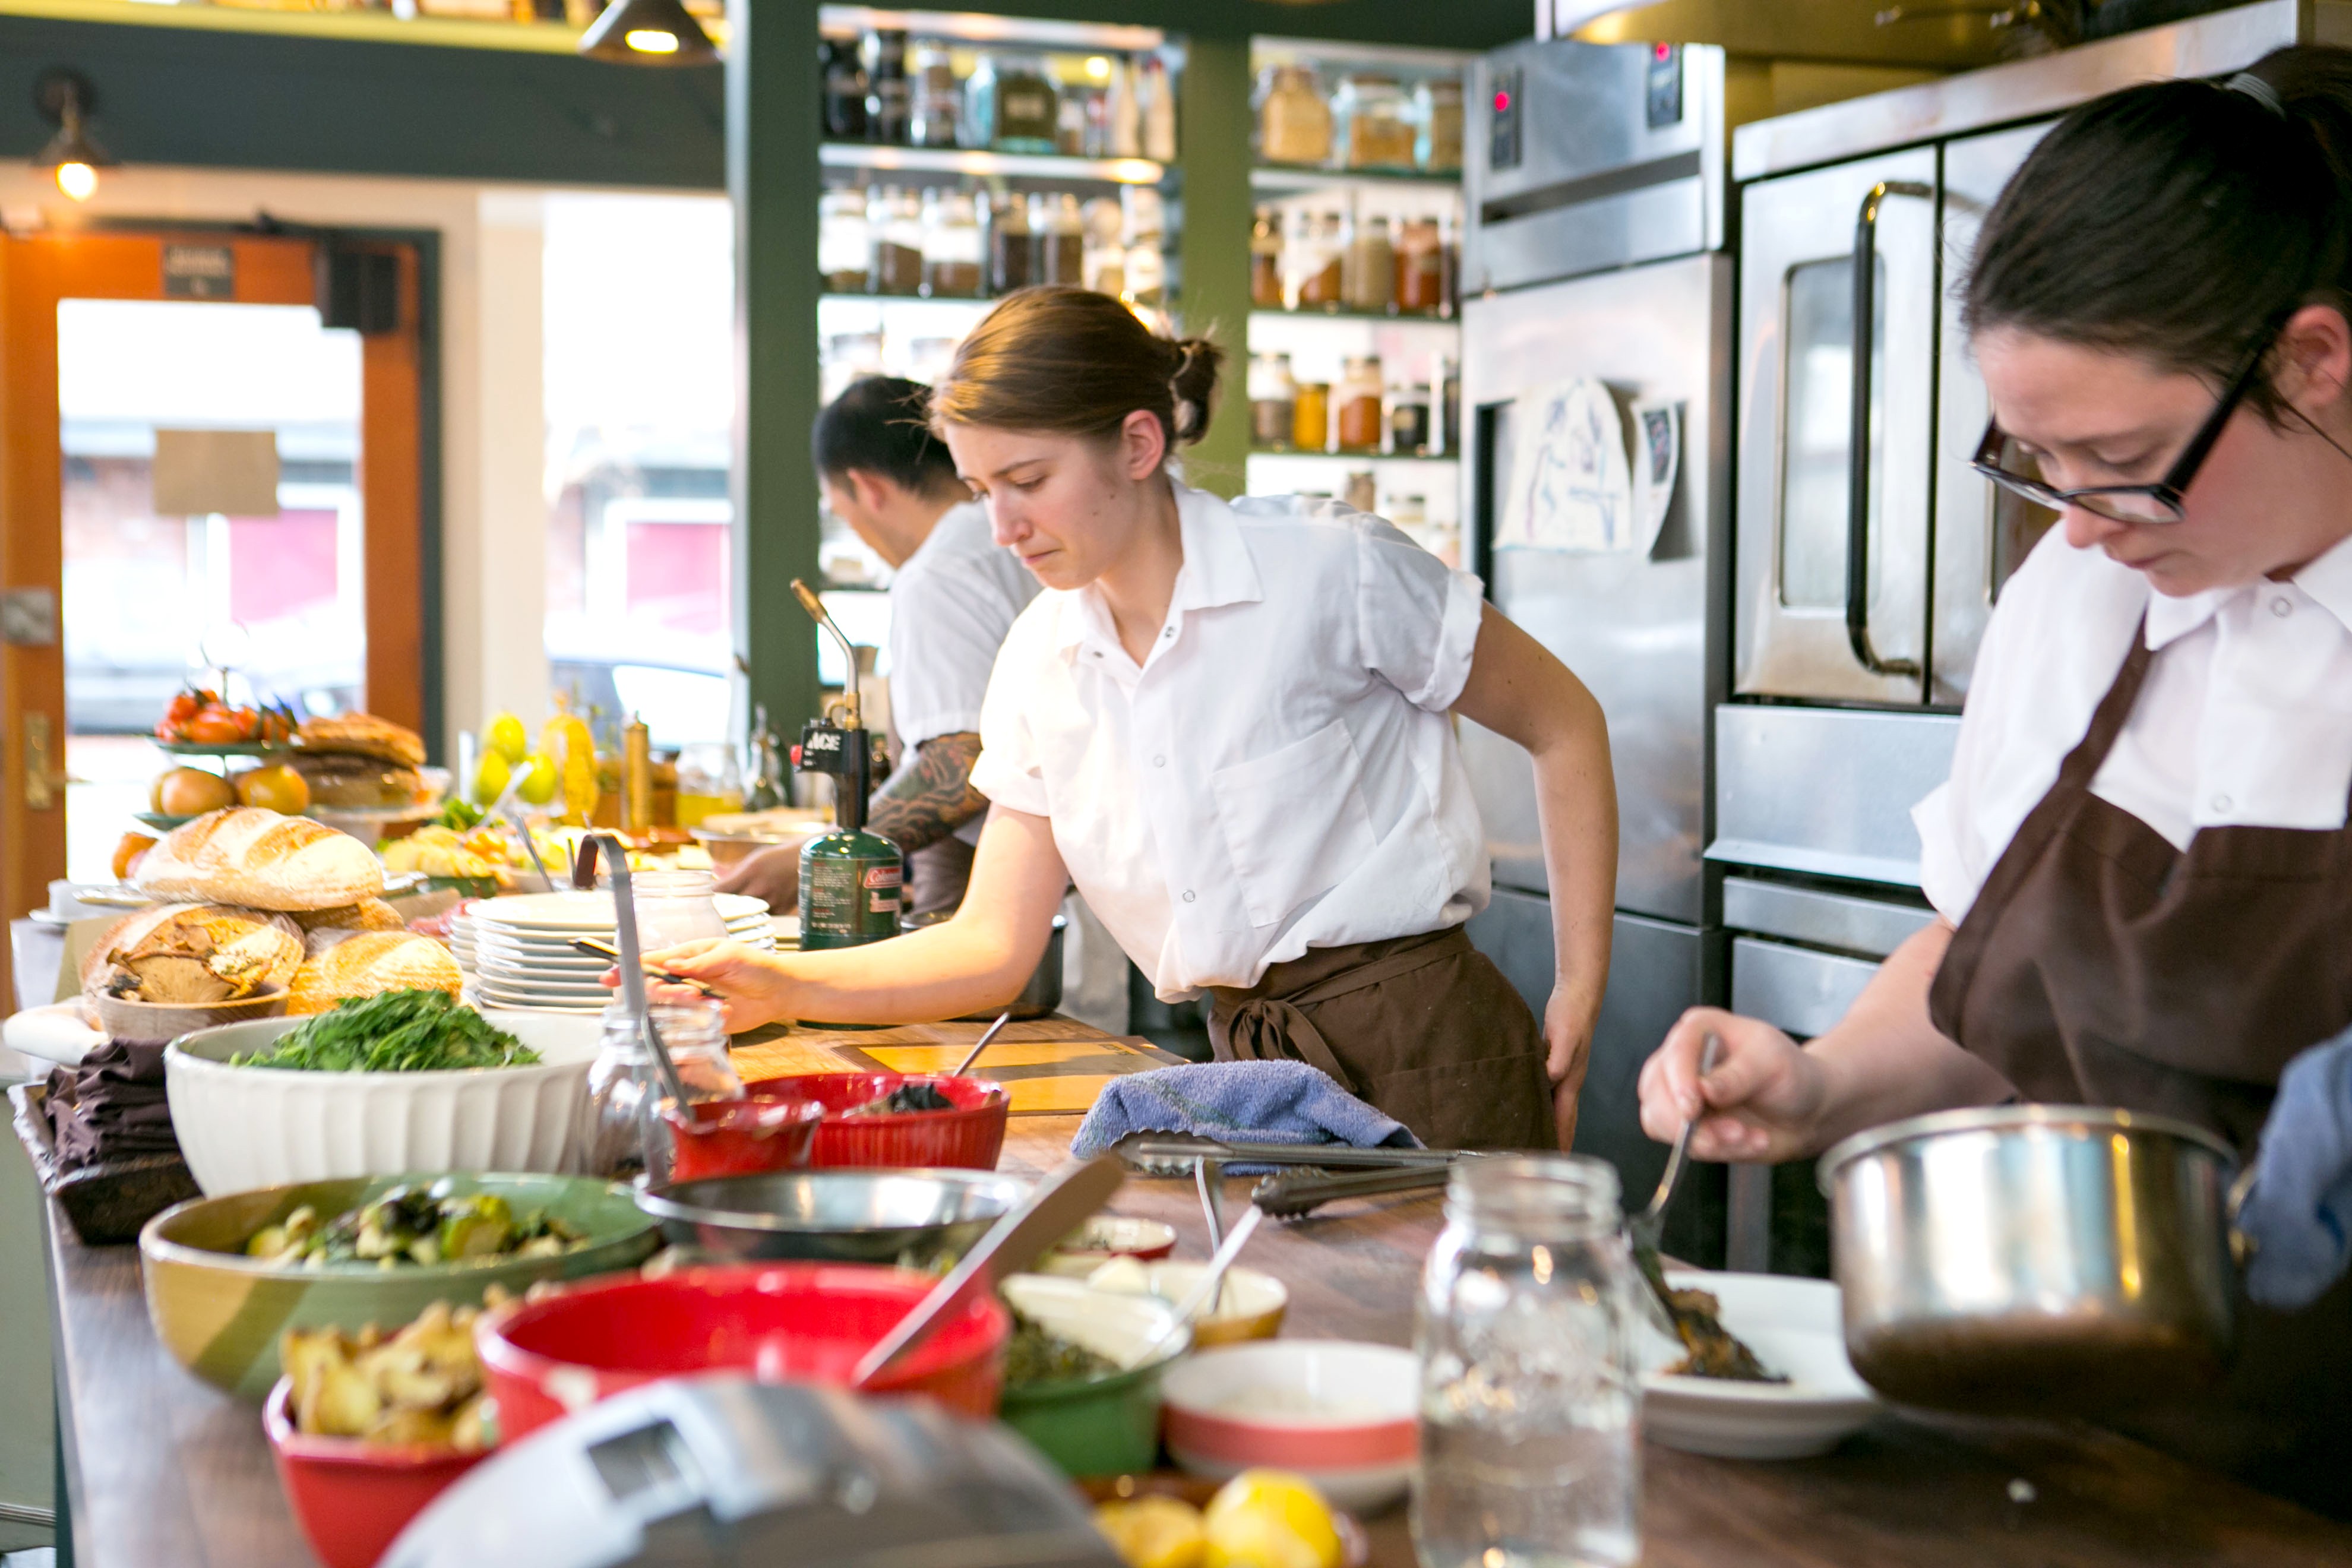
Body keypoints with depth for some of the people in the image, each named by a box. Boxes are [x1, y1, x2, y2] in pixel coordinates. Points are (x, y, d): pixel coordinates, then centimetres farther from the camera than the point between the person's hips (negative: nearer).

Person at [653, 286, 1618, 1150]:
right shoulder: (1040, 661, 4)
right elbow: (994, 943, 4)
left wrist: (1581, 986, -4)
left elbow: (1565, 725, 0)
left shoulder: (1332, 569, -11)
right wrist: (785, 988, -10)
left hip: (1423, 1056, -4)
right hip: (1249, 1081, 5)